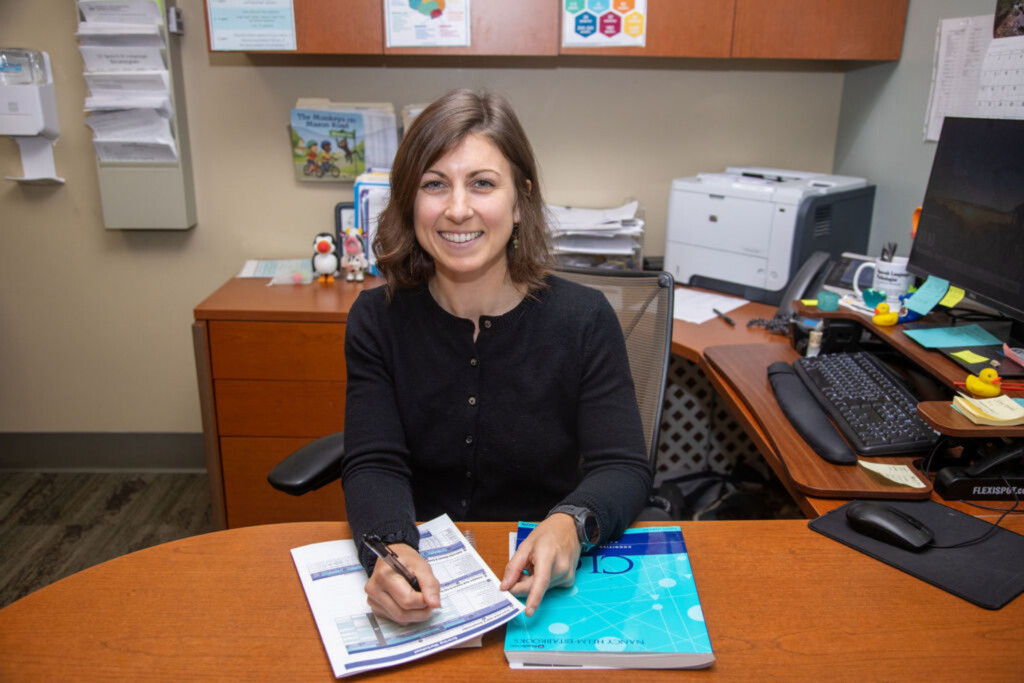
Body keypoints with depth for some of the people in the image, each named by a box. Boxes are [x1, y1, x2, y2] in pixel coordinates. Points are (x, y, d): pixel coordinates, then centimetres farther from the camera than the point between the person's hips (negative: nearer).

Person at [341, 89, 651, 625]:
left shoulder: (584, 320, -7)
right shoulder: (377, 320, -3)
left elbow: (623, 467, -10)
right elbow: (374, 466, -8)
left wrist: (570, 524, -32)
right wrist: (390, 549, -30)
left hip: (541, 585, -1)